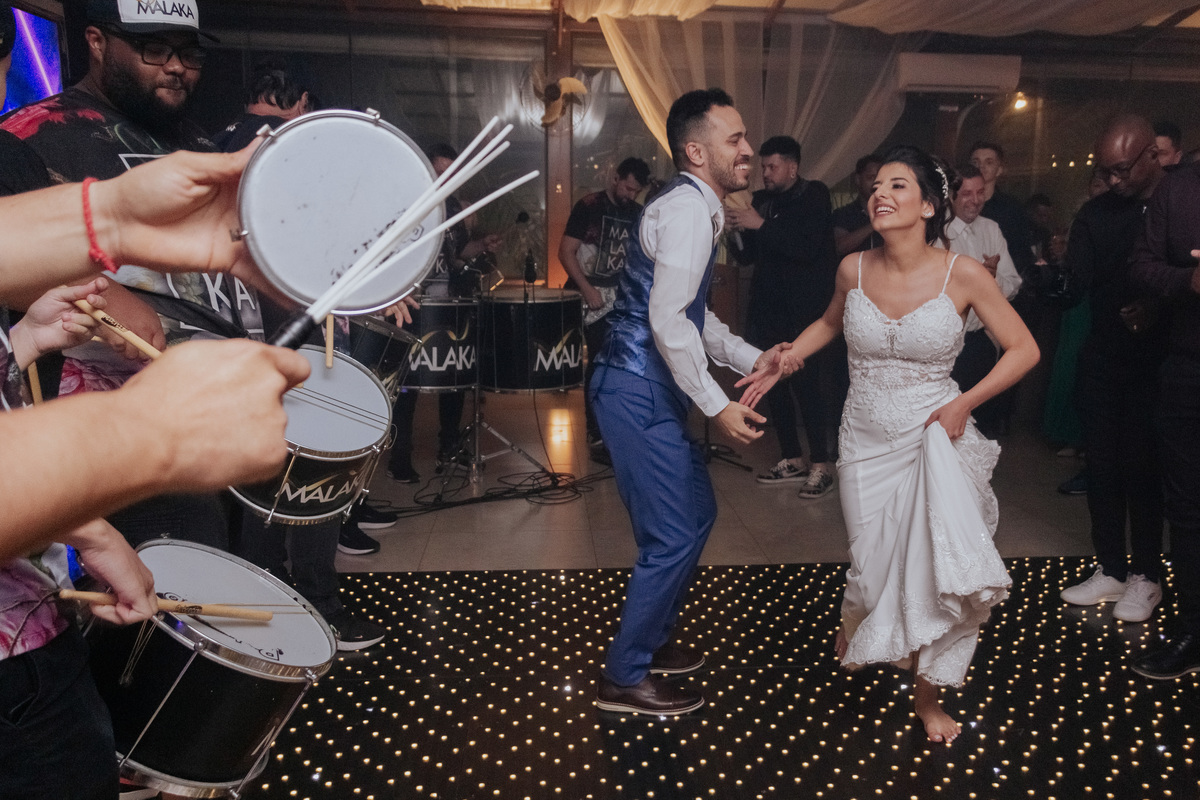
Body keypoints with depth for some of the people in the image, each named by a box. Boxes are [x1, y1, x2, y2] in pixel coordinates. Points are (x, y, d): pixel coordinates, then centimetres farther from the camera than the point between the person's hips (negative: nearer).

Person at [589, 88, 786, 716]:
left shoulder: (697, 207, 18)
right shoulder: (687, 208, -16)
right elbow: (667, 319, -23)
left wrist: (751, 358, 14)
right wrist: (717, 405, -19)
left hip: (649, 388, 10)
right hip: (638, 391, -10)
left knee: (695, 513, 19)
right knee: (675, 534, -3)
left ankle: (650, 639, 36)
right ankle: (624, 677, 13)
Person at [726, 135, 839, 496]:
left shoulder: (814, 196, -3)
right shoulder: (761, 200, 11)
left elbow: (807, 247, -18)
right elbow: (747, 256, 12)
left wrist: (760, 224, -20)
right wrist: (736, 231, -7)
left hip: (804, 311, -6)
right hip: (768, 310, 6)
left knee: (807, 386, -7)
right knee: (773, 385, 8)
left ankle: (821, 466, 3)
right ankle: (792, 460, 20)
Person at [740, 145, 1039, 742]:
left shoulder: (963, 274, -12)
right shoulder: (854, 269, -4)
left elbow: (1023, 349, -3)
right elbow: (831, 322, 18)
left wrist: (964, 404, -11)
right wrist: (782, 362, 6)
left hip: (934, 438, -1)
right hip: (867, 440, 2)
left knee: (936, 566, -5)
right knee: (875, 564, 7)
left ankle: (925, 691, 23)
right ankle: (852, 622, 47)